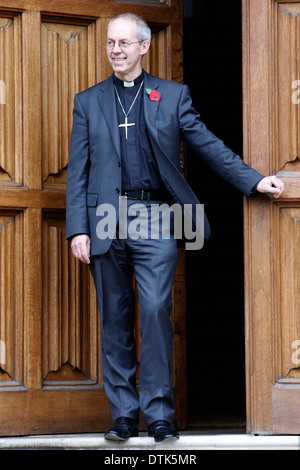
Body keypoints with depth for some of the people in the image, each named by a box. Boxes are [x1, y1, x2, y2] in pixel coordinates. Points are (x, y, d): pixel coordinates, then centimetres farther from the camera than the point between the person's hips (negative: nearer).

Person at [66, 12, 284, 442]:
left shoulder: (172, 96, 10)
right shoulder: (89, 101, 13)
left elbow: (208, 145, 12)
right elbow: (78, 169, 9)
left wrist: (254, 181, 4)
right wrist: (78, 229, 0)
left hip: (154, 218, -1)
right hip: (105, 222, 2)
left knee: (156, 311, -11)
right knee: (115, 319, 3)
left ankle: (159, 414, -4)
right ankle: (123, 415, 10)